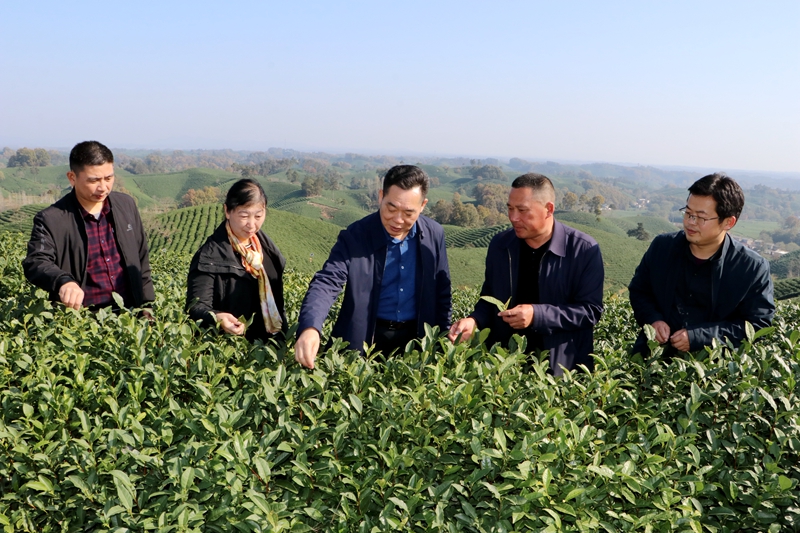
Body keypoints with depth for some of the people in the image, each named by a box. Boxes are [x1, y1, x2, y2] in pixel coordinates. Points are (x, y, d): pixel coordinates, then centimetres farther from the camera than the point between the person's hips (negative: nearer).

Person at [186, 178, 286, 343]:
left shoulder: (266, 246, 7)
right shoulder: (210, 256, -12)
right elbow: (196, 306, -17)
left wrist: (283, 335, 14)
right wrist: (217, 318, -35)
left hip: (270, 343, 4)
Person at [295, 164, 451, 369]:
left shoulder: (434, 234, -5)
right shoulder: (354, 236, -16)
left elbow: (441, 294, 5)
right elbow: (326, 283, -26)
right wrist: (310, 328, -44)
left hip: (416, 339, 2)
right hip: (364, 339, -2)